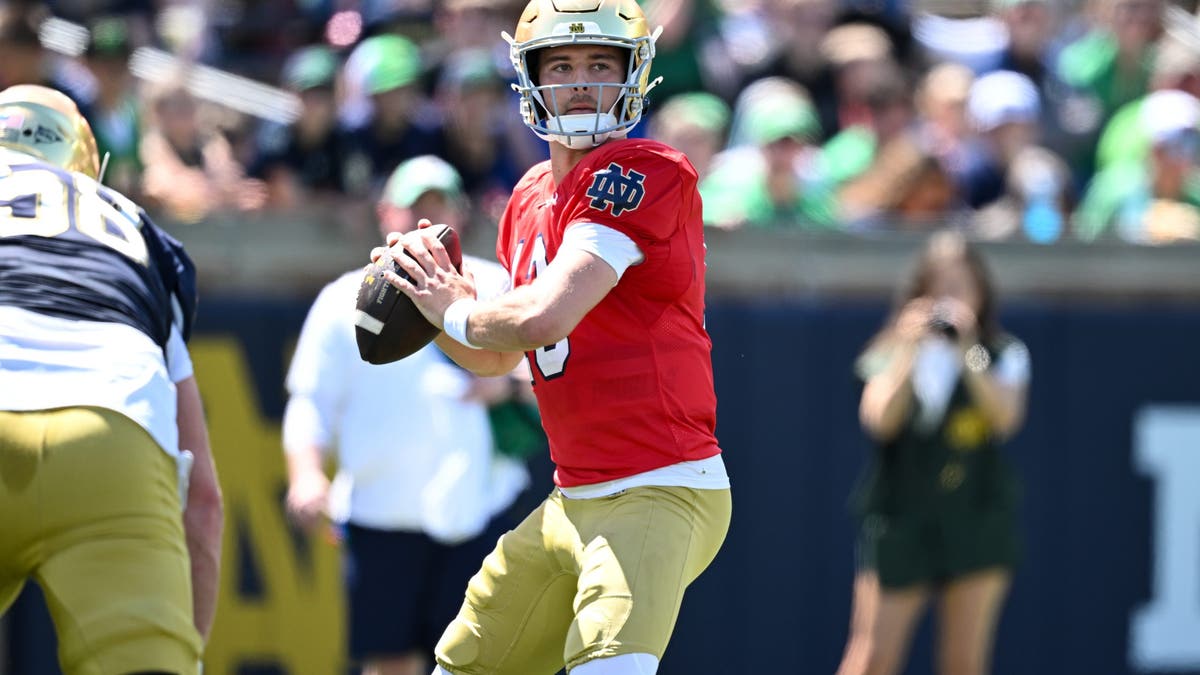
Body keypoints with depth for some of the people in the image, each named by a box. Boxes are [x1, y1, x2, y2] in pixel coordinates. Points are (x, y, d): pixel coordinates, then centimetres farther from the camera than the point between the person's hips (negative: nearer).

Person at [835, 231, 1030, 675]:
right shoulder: (892, 354, 3)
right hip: (900, 519, -1)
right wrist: (910, 353, -20)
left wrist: (967, 353, -19)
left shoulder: (1004, 356, 5)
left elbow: (1006, 417, -12)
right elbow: (880, 419, -12)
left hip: (978, 522, 1)